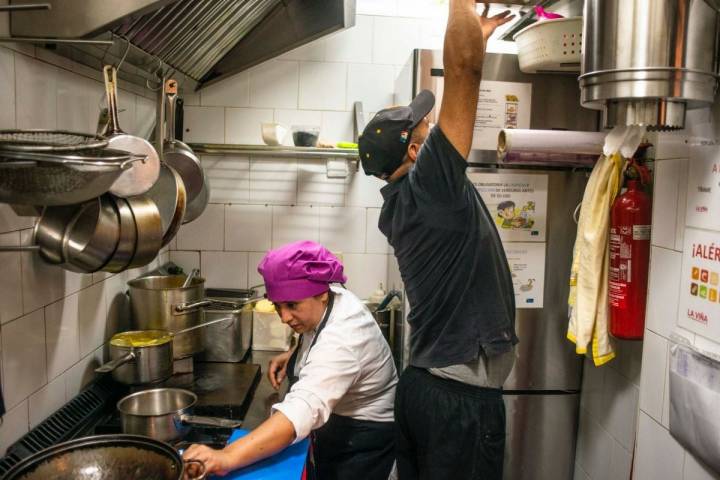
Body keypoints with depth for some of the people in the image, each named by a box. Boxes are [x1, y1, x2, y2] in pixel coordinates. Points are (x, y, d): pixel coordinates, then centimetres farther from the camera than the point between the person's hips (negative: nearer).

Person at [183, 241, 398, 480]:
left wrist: (227, 458, -60)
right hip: (333, 431, 8)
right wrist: (293, 355, -4)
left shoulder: (342, 338, -36)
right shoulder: (324, 304, -9)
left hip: (361, 445, -8)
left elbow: (304, 408, -50)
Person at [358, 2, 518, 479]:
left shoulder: (400, 203, 6)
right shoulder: (428, 186, -18)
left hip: (422, 386, 9)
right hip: (463, 399, -8)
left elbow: (457, 98, 16)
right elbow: (463, 70, -22)